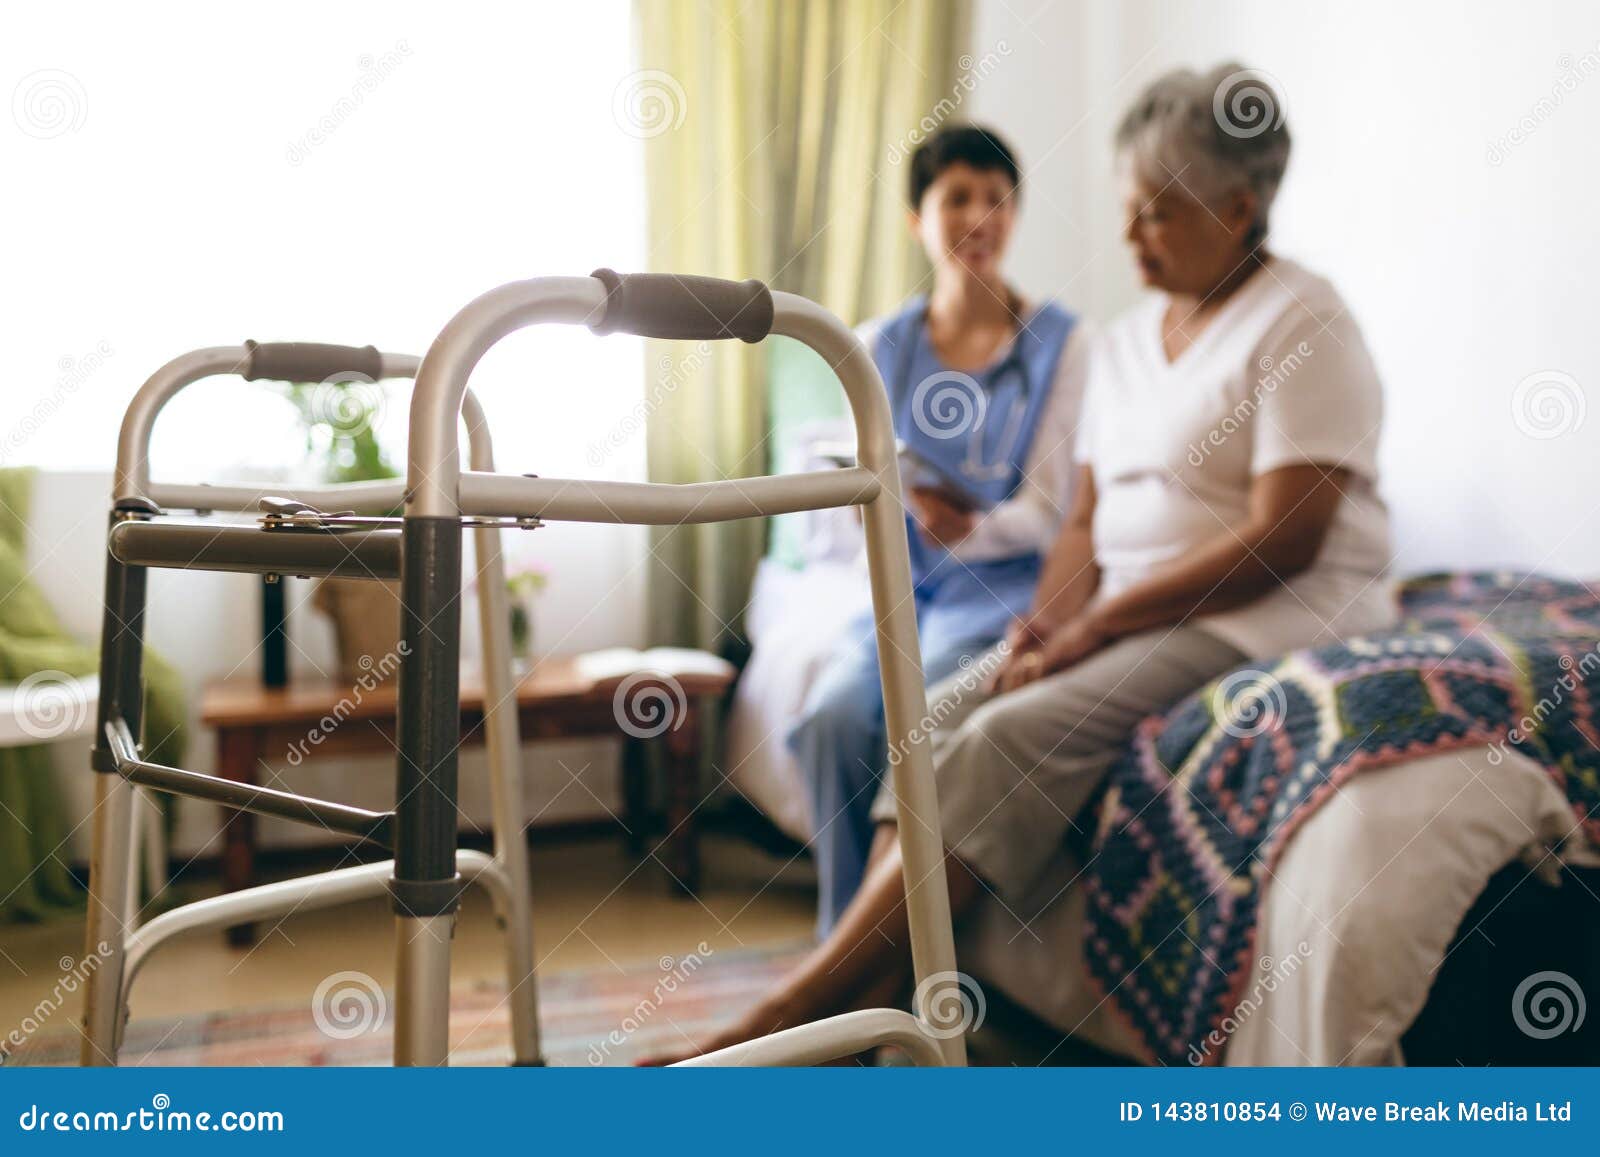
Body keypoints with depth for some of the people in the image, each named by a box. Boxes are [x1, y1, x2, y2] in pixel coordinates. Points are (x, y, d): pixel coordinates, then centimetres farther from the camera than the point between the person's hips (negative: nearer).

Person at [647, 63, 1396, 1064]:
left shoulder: (1301, 324, -8)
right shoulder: (1125, 340, 15)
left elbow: (1286, 539, -17)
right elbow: (1088, 518, 13)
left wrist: (1095, 625, -17)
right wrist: (1051, 622, -7)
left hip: (1272, 616, -8)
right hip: (1135, 616, 8)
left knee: (1013, 737, -26)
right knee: (942, 712, -14)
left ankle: (801, 1003, -22)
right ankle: (863, 1008, -19)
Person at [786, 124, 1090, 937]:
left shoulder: (1057, 343, -1)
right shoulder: (882, 345, 9)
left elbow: (1047, 511, -5)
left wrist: (973, 528, -26)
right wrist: (899, 500, -13)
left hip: (1003, 583, -3)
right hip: (903, 587, 3)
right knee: (834, 713, -25)